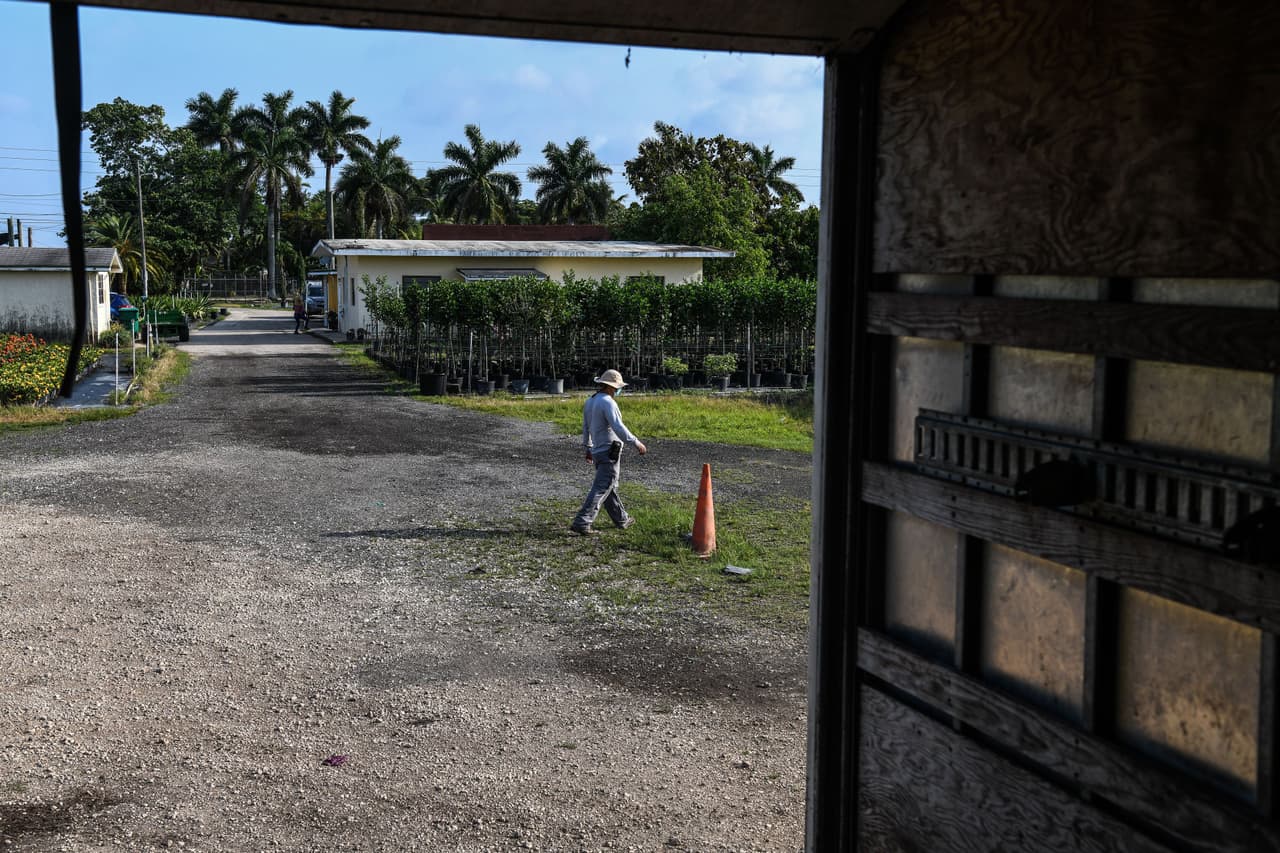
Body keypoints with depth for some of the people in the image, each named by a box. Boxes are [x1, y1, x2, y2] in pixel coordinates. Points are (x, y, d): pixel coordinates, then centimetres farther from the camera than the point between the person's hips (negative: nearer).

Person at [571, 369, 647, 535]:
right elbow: (618, 427, -27)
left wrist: (588, 449, 29)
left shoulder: (589, 402, 10)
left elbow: (586, 428, 19)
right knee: (601, 489, -8)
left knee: (610, 488, 18)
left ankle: (621, 520, 31)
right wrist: (636, 443, -23)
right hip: (610, 452, -9)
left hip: (598, 451, 9)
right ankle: (581, 522, -13)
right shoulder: (607, 402, -18)